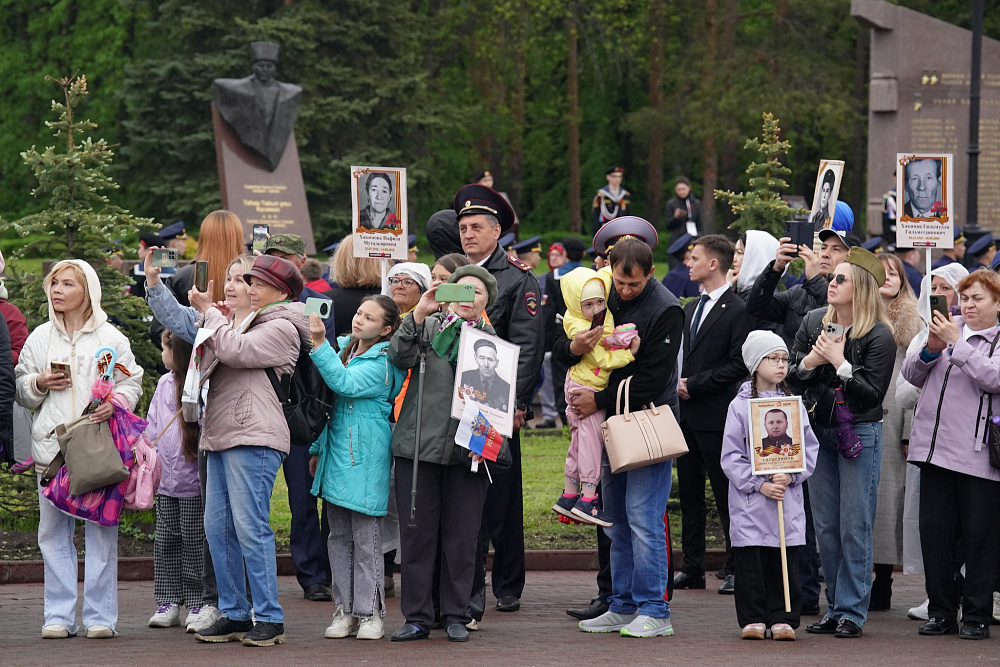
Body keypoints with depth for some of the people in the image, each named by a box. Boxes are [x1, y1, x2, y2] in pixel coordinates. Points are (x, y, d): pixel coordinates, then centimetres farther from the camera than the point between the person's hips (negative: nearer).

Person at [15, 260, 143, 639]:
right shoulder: (39, 338, 14)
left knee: (101, 529, -3)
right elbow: (20, 391, 17)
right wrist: (39, 384, -4)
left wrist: (116, 402, -14)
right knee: (54, 532, 2)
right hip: (52, 446, 3)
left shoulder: (110, 337, 6)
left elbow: (131, 383, 6)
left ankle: (100, 616, 3)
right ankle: (59, 616, 7)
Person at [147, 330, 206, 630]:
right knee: (165, 540, 7)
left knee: (194, 540, -1)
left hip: (194, 482, -7)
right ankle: (169, 602, 13)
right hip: (167, 480, 7)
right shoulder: (164, 384, 12)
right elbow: (152, 426, 19)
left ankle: (198, 602, 7)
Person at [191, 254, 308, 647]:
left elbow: (234, 351, -16)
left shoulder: (281, 328, -3)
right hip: (221, 437, 10)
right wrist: (209, 315, 13)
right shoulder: (247, 323, 26)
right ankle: (234, 615, 12)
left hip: (253, 438, -10)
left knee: (250, 526, -11)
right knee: (217, 527, 6)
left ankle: (269, 618, -7)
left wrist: (209, 312, -3)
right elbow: (208, 361, 22)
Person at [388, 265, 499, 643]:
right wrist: (418, 314, -21)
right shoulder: (429, 327, 7)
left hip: (467, 451, 1)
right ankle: (417, 616, 8)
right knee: (418, 532, 2)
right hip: (419, 443, -1)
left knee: (462, 534, 3)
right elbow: (399, 357, -10)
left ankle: (457, 615, 13)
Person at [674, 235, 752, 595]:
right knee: (689, 494, 11)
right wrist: (676, 383, 3)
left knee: (725, 494, -3)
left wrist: (694, 385, -15)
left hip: (715, 415, -8)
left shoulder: (737, 311, -10)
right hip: (686, 413, 8)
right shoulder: (691, 309, 17)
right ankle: (693, 568, 16)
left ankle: (735, 569, 3)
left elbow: (739, 365, -15)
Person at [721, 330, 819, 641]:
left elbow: (809, 449, 7)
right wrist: (759, 484, -13)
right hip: (750, 501, -2)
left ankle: (783, 618, 9)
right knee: (750, 562, 1)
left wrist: (791, 476, -9)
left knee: (786, 562, 3)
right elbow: (731, 456, -5)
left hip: (789, 498, 2)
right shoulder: (740, 406, -1)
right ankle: (753, 619, 10)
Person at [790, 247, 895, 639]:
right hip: (818, 431, 5)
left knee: (855, 527, -4)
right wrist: (810, 361, -12)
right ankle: (835, 608, 17)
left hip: (859, 436, -5)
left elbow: (874, 393, -15)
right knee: (825, 526, 9)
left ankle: (852, 613, 1)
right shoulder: (812, 323, 5)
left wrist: (840, 363, -20)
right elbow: (791, 377, 8)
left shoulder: (878, 336, -11)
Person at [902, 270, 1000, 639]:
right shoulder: (949, 328, 13)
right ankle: (941, 612, 16)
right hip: (936, 449, 4)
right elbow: (912, 374, 12)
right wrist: (931, 349, -7)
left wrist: (956, 344, -16)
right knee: (934, 532, 6)